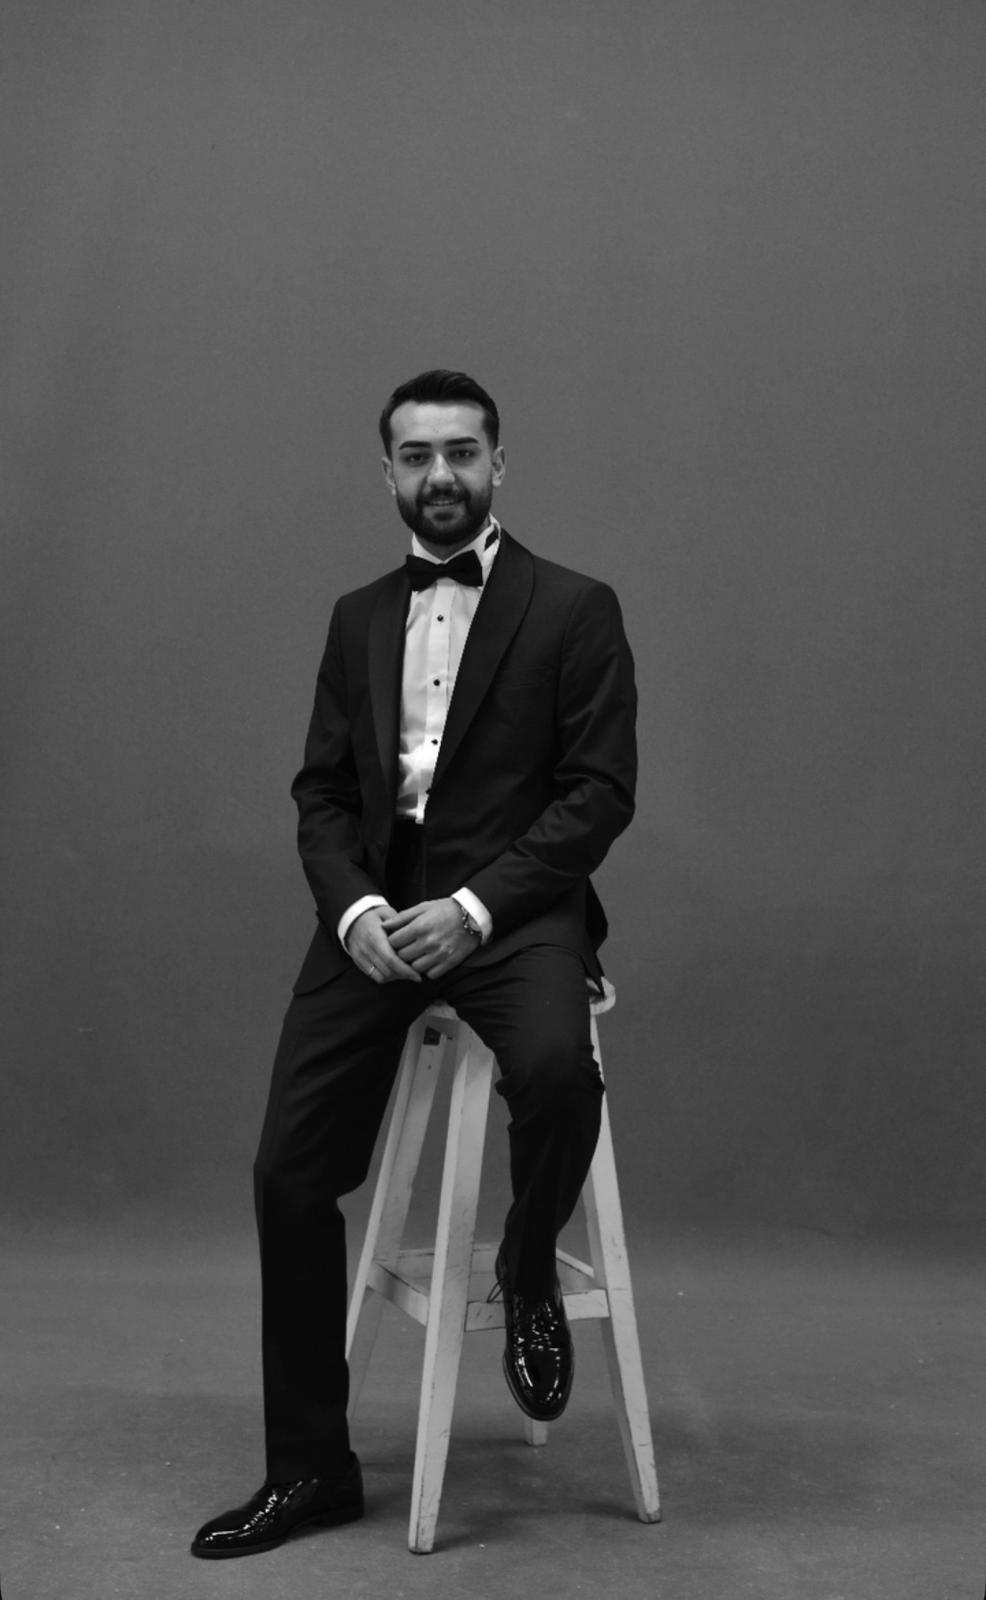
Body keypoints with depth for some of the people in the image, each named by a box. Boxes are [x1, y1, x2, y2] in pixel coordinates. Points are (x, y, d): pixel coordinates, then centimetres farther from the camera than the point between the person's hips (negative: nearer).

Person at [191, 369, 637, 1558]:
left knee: (556, 1069, -35)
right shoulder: (357, 619, 15)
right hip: (376, 910, 4)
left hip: (512, 906, -4)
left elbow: (599, 792, -7)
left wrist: (472, 908, -17)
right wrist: (354, 907, -8)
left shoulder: (574, 609, 1)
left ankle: (528, 1270, 1)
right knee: (288, 1171, -3)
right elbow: (321, 790, 12)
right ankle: (309, 1468, 14)